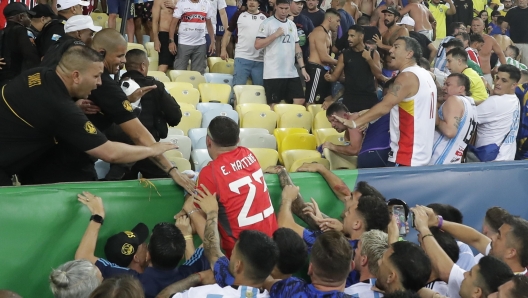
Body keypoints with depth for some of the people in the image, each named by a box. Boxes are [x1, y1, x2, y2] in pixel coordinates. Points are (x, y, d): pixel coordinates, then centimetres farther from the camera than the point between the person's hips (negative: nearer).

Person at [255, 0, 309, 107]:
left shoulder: (292, 25, 14)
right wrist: (275, 34, -16)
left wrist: (303, 68, 9)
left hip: (292, 73, 6)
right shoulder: (267, 23, -4)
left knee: (300, 101, 1)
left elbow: (297, 48, 17)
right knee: (274, 105, -2)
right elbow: (257, 45, -11)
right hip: (273, 74, -6)